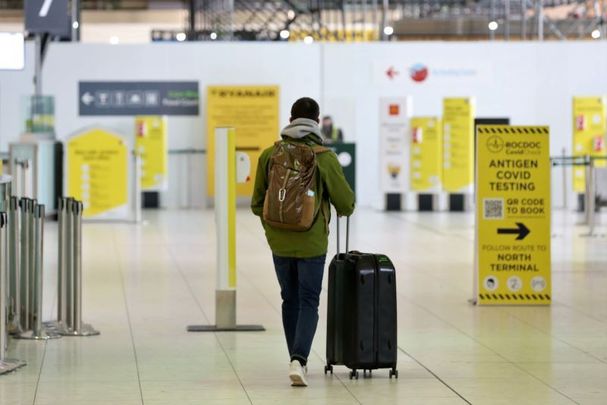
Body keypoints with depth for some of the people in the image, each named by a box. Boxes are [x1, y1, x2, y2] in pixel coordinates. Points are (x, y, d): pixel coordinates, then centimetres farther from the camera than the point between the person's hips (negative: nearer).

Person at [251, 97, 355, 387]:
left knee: (290, 301, 17)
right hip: (312, 243, -3)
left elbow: (257, 203, 5)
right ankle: (299, 359, -16)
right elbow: (346, 202, -3)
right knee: (308, 302, 2)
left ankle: (297, 360, 24)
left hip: (279, 241, 3)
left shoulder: (270, 155, -2)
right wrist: (344, 210, 22)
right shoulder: (324, 157, -10)